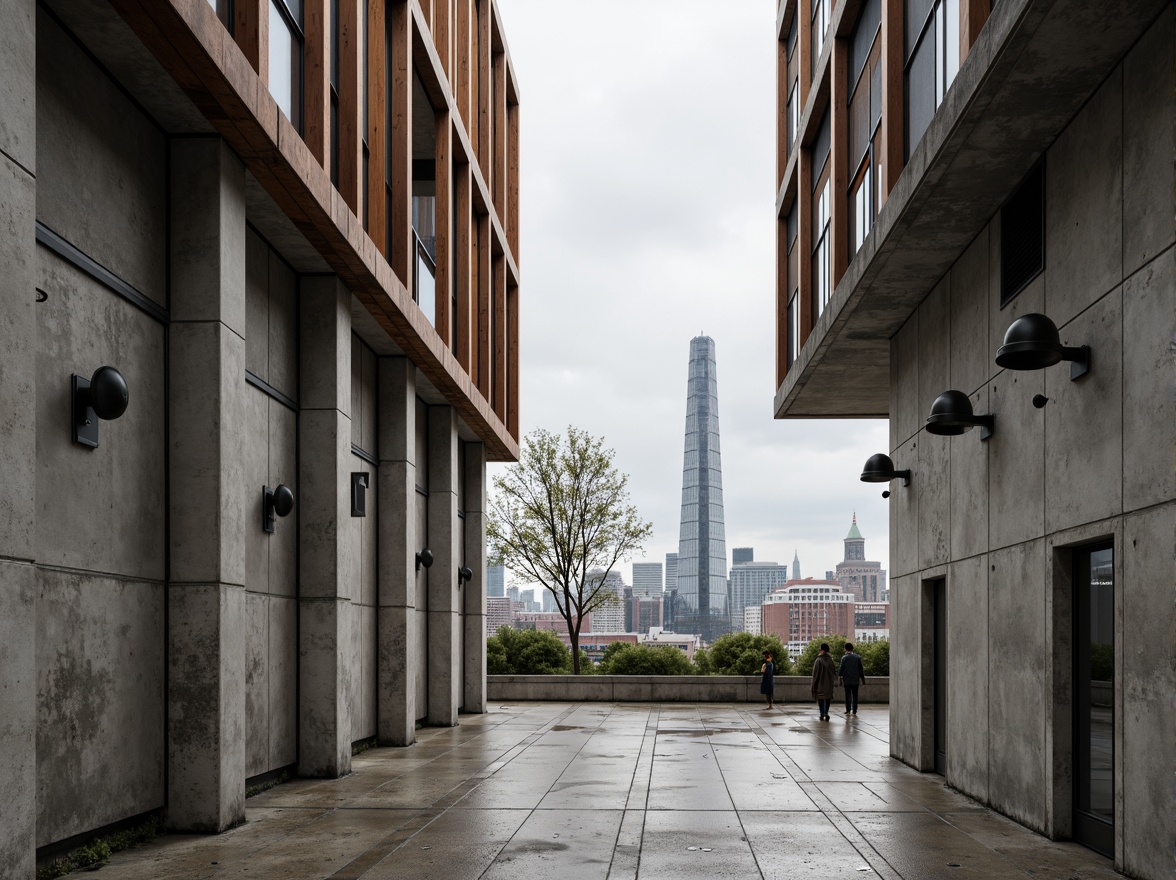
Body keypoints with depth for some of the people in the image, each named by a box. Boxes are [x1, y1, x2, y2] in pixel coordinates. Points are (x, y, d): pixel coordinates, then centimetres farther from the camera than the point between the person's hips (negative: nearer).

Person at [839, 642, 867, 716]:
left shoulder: (844, 657, -9)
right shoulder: (857, 657, 1)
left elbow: (841, 668, -10)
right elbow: (860, 669, 4)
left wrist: (839, 675, 4)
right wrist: (862, 678, 11)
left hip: (847, 680, -2)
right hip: (855, 680, 2)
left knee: (848, 695, 5)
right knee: (855, 695, 7)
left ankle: (848, 710, 4)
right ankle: (854, 711, 5)